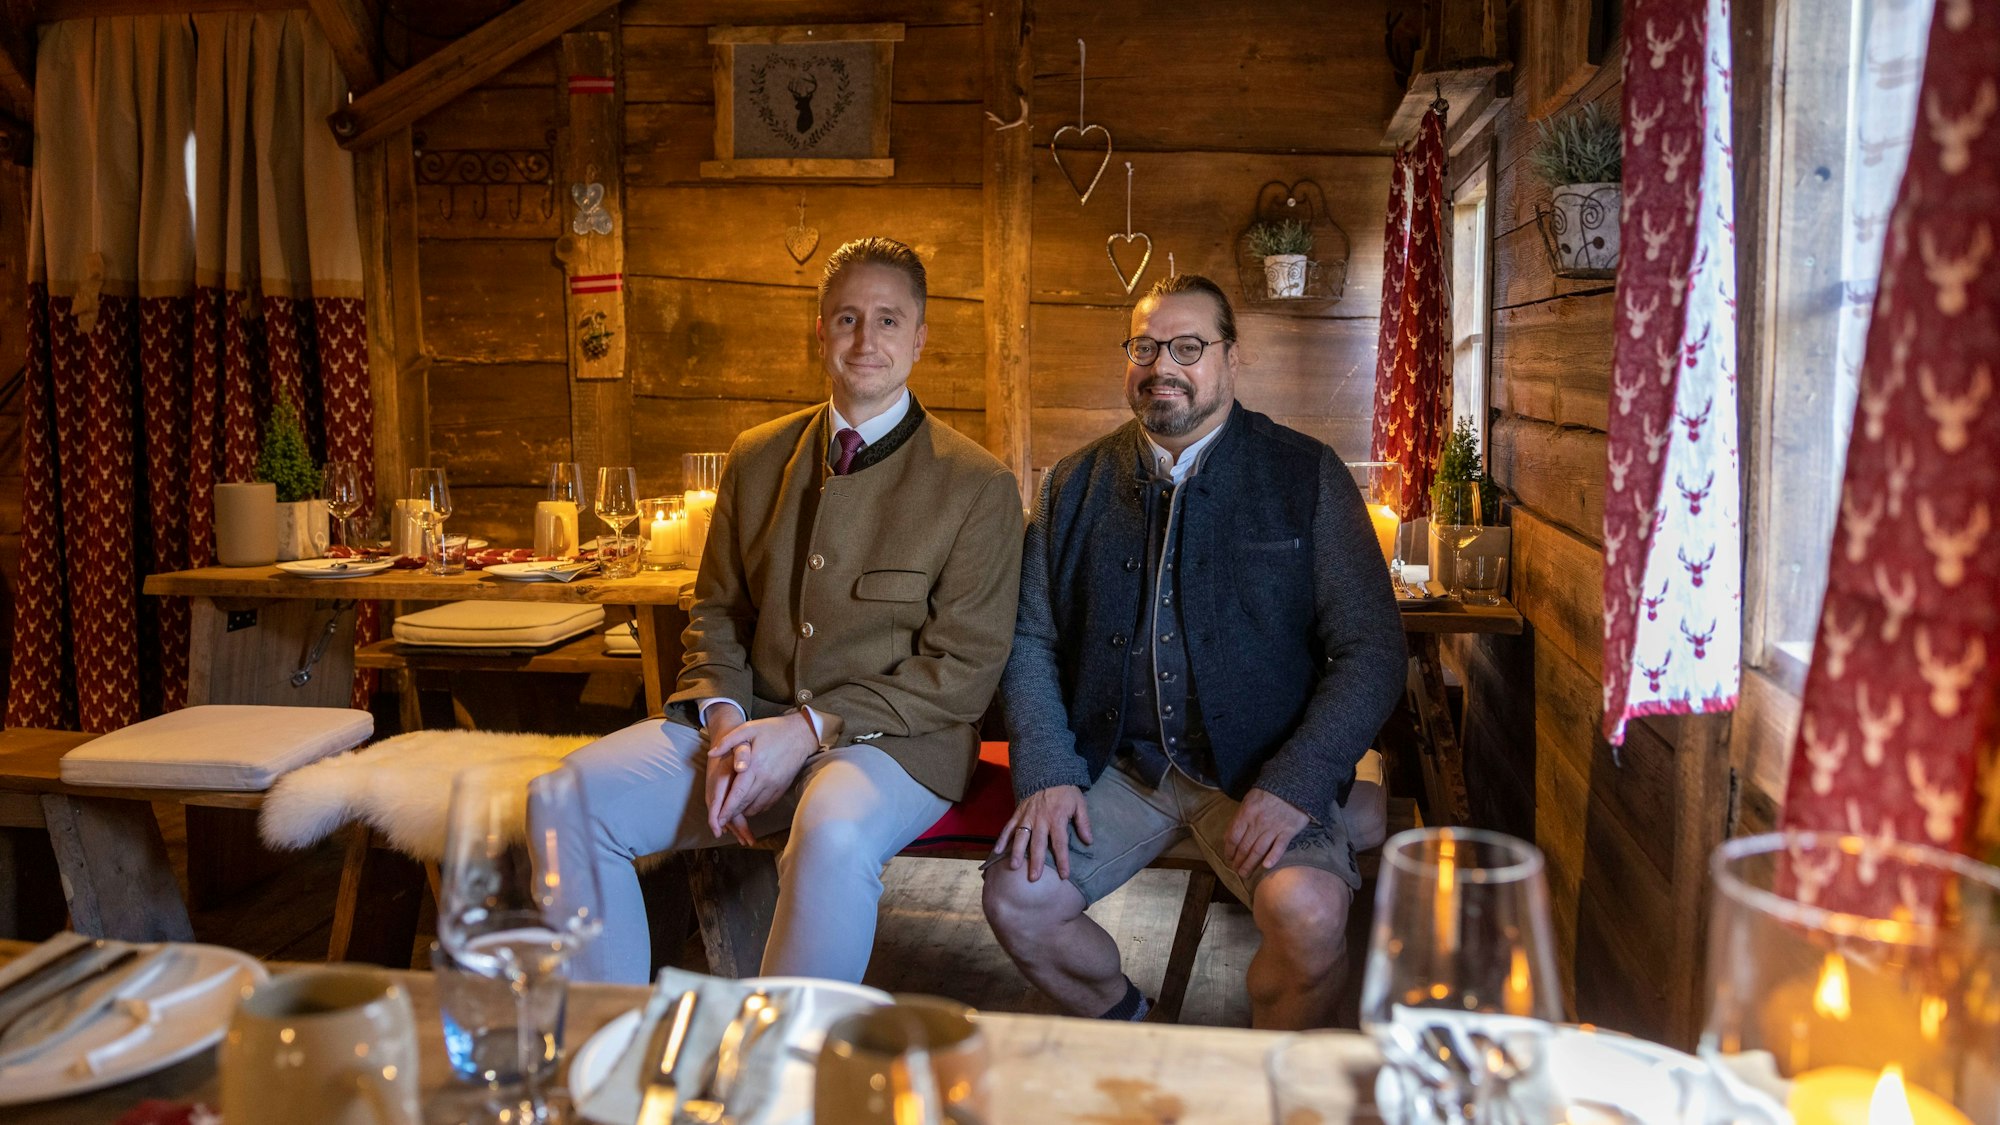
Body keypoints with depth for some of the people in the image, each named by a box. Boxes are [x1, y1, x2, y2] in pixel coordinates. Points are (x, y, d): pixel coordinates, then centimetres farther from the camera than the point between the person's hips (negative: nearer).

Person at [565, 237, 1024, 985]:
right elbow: (716, 609, 17)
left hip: (894, 740, -4)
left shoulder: (979, 486, -4)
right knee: (576, 793, -17)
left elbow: (965, 670, -8)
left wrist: (811, 728, -16)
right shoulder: (757, 458, 12)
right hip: (752, 721, 5)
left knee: (833, 832, -38)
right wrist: (723, 720, -5)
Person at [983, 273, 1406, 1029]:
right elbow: (1032, 640, 9)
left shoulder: (1306, 476, 0)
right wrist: (1045, 771, -7)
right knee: (1015, 900, -18)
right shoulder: (1075, 484, 9)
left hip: (1259, 768, -2)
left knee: (1308, 914, -29)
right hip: (1114, 764, 3)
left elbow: (1370, 651, -4)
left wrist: (1294, 786, -17)